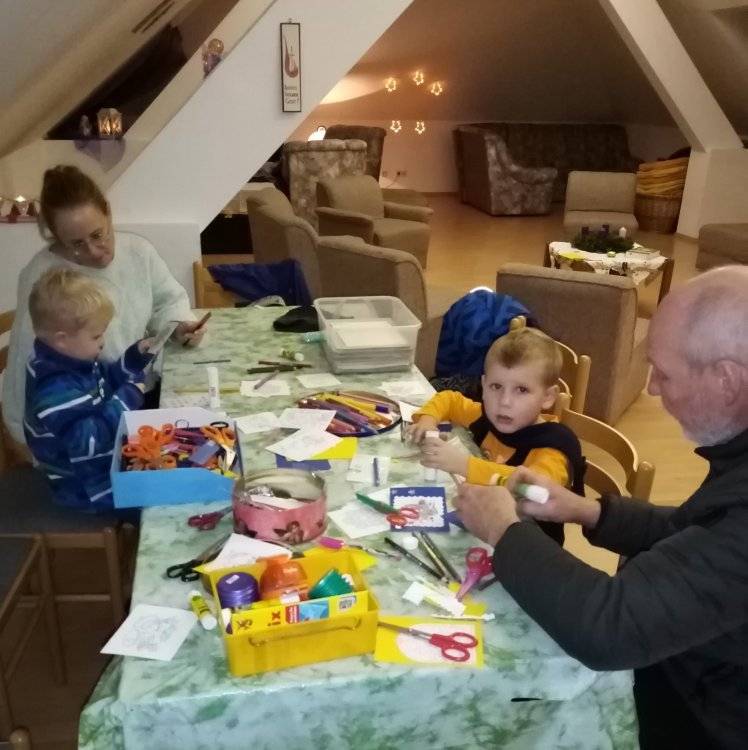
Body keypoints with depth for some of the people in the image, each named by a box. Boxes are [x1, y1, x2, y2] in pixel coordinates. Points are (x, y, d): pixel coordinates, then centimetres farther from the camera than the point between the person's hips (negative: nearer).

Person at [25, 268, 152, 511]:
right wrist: (127, 400, -30)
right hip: (89, 488, -9)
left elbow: (106, 383, 16)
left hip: (105, 463, 9)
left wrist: (134, 357, 1)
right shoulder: (56, 390, -32)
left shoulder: (73, 359, -1)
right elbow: (89, 442, -34)